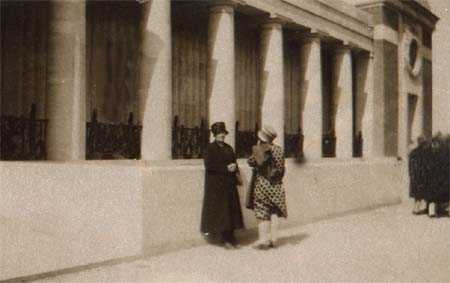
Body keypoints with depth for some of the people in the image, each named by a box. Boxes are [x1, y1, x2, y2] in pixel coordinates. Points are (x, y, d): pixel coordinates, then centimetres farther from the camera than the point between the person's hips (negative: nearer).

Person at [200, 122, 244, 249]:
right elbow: (209, 166, -12)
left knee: (231, 209, 4)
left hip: (229, 183, 6)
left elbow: (234, 162, 20)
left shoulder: (228, 148, 16)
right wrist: (226, 168, -16)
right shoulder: (210, 148, -3)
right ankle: (225, 239, -1)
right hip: (216, 184, -6)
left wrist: (234, 167, -4)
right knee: (220, 210, -6)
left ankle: (231, 237, 9)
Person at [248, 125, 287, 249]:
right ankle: (273, 239, 15)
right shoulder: (278, 150, -3)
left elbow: (251, 162, 1)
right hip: (275, 185, 3)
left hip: (262, 184, -2)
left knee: (262, 212, 3)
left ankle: (263, 239, 2)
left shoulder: (257, 150, -11)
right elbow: (281, 169, 0)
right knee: (274, 213, 11)